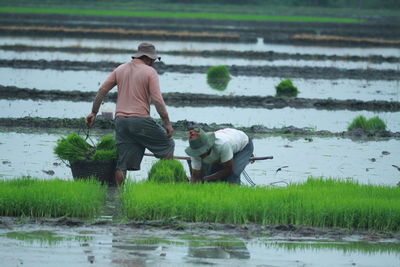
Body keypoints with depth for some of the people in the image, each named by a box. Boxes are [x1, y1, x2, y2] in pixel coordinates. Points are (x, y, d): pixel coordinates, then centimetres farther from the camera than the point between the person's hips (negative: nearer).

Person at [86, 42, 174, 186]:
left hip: (120, 120, 5)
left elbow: (102, 90, 10)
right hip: (141, 120, -5)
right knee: (167, 145, 12)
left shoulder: (120, 69, 13)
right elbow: (157, 100, -11)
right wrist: (167, 123, -8)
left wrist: (94, 112, 17)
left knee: (122, 164, 5)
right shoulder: (150, 72, -3)